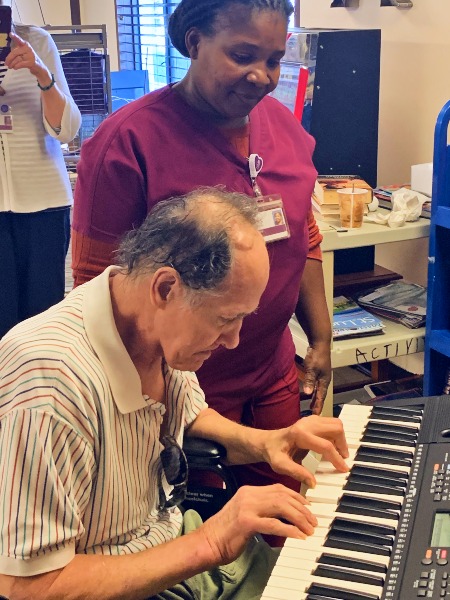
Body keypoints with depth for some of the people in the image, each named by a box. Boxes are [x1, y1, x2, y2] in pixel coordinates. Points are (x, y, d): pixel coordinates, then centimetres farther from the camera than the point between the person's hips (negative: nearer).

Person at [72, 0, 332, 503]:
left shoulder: (283, 126, 2)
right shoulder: (126, 140, -17)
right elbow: (94, 282, -14)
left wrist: (320, 339, 13)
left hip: (275, 376, 6)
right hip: (185, 388, -5)